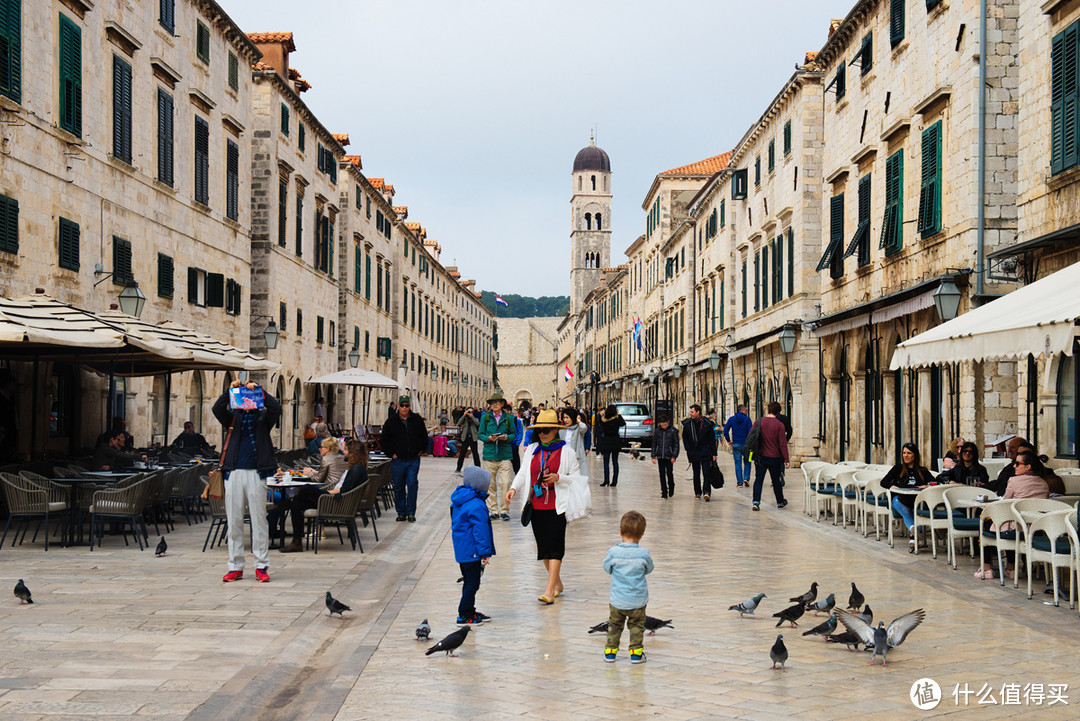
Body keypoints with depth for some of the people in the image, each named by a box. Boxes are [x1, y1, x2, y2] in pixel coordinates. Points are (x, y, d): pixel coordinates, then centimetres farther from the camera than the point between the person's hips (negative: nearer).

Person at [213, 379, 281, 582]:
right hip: (234, 472, 2)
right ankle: (235, 566, 11)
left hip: (256, 472, -2)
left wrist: (260, 390, -15)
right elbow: (217, 409, -5)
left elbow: (275, 408, -10)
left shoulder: (263, 416, 9)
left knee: (259, 519, -1)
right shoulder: (233, 416, 13)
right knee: (234, 520, 4)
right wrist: (230, 390, -15)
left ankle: (261, 566, 4)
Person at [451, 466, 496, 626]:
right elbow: (480, 530, -21)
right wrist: (485, 552, -17)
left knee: (469, 582, 19)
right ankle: (464, 616, 0)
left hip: (461, 550, 10)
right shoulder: (476, 505, -21)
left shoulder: (458, 500, 10)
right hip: (471, 551, -10)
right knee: (472, 583, -2)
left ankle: (469, 612, 27)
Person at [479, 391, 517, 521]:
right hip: (489, 454, 1)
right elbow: (480, 434, 7)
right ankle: (492, 509, 13)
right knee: (490, 484, 4)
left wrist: (507, 437, -11)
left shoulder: (508, 417, 5)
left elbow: (514, 434, 10)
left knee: (505, 483, -7)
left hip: (505, 455, -1)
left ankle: (504, 510, 2)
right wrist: (489, 438, -12)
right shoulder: (485, 417, 5)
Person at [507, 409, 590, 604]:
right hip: (536, 506, 5)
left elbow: (576, 476, 1)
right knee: (543, 546, 10)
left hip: (557, 507, -5)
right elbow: (523, 473, 8)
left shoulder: (566, 451, -1)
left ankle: (550, 591, -12)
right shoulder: (531, 450, 10)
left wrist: (558, 478, -16)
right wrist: (514, 489, -10)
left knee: (554, 547, -9)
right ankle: (557, 583, 28)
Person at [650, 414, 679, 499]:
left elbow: (676, 444, 0)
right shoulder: (657, 431, 5)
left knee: (669, 473, -3)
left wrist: (674, 456, -8)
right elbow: (654, 444, 10)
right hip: (660, 456, 3)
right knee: (662, 475, 3)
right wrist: (653, 456, 5)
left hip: (669, 456, -3)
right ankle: (664, 493, 8)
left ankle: (671, 488, 23)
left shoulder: (673, 431, -2)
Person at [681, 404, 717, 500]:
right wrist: (688, 449, 1)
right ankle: (697, 493, 17)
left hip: (705, 453, -3)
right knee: (696, 474, 9)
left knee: (706, 473, -11)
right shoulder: (687, 423, 3)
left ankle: (706, 492, -16)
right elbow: (684, 437, 13)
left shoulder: (707, 423, -5)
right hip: (693, 453, 3)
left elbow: (712, 439, -1)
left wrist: (714, 453, -4)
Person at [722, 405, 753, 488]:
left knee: (738, 463, 6)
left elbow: (725, 430, 1)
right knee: (747, 461, 16)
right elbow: (751, 431, -9)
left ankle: (740, 482, 3)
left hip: (735, 444, 2)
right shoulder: (747, 419, -5)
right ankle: (746, 478, 2)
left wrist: (729, 440, 9)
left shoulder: (731, 419, 3)